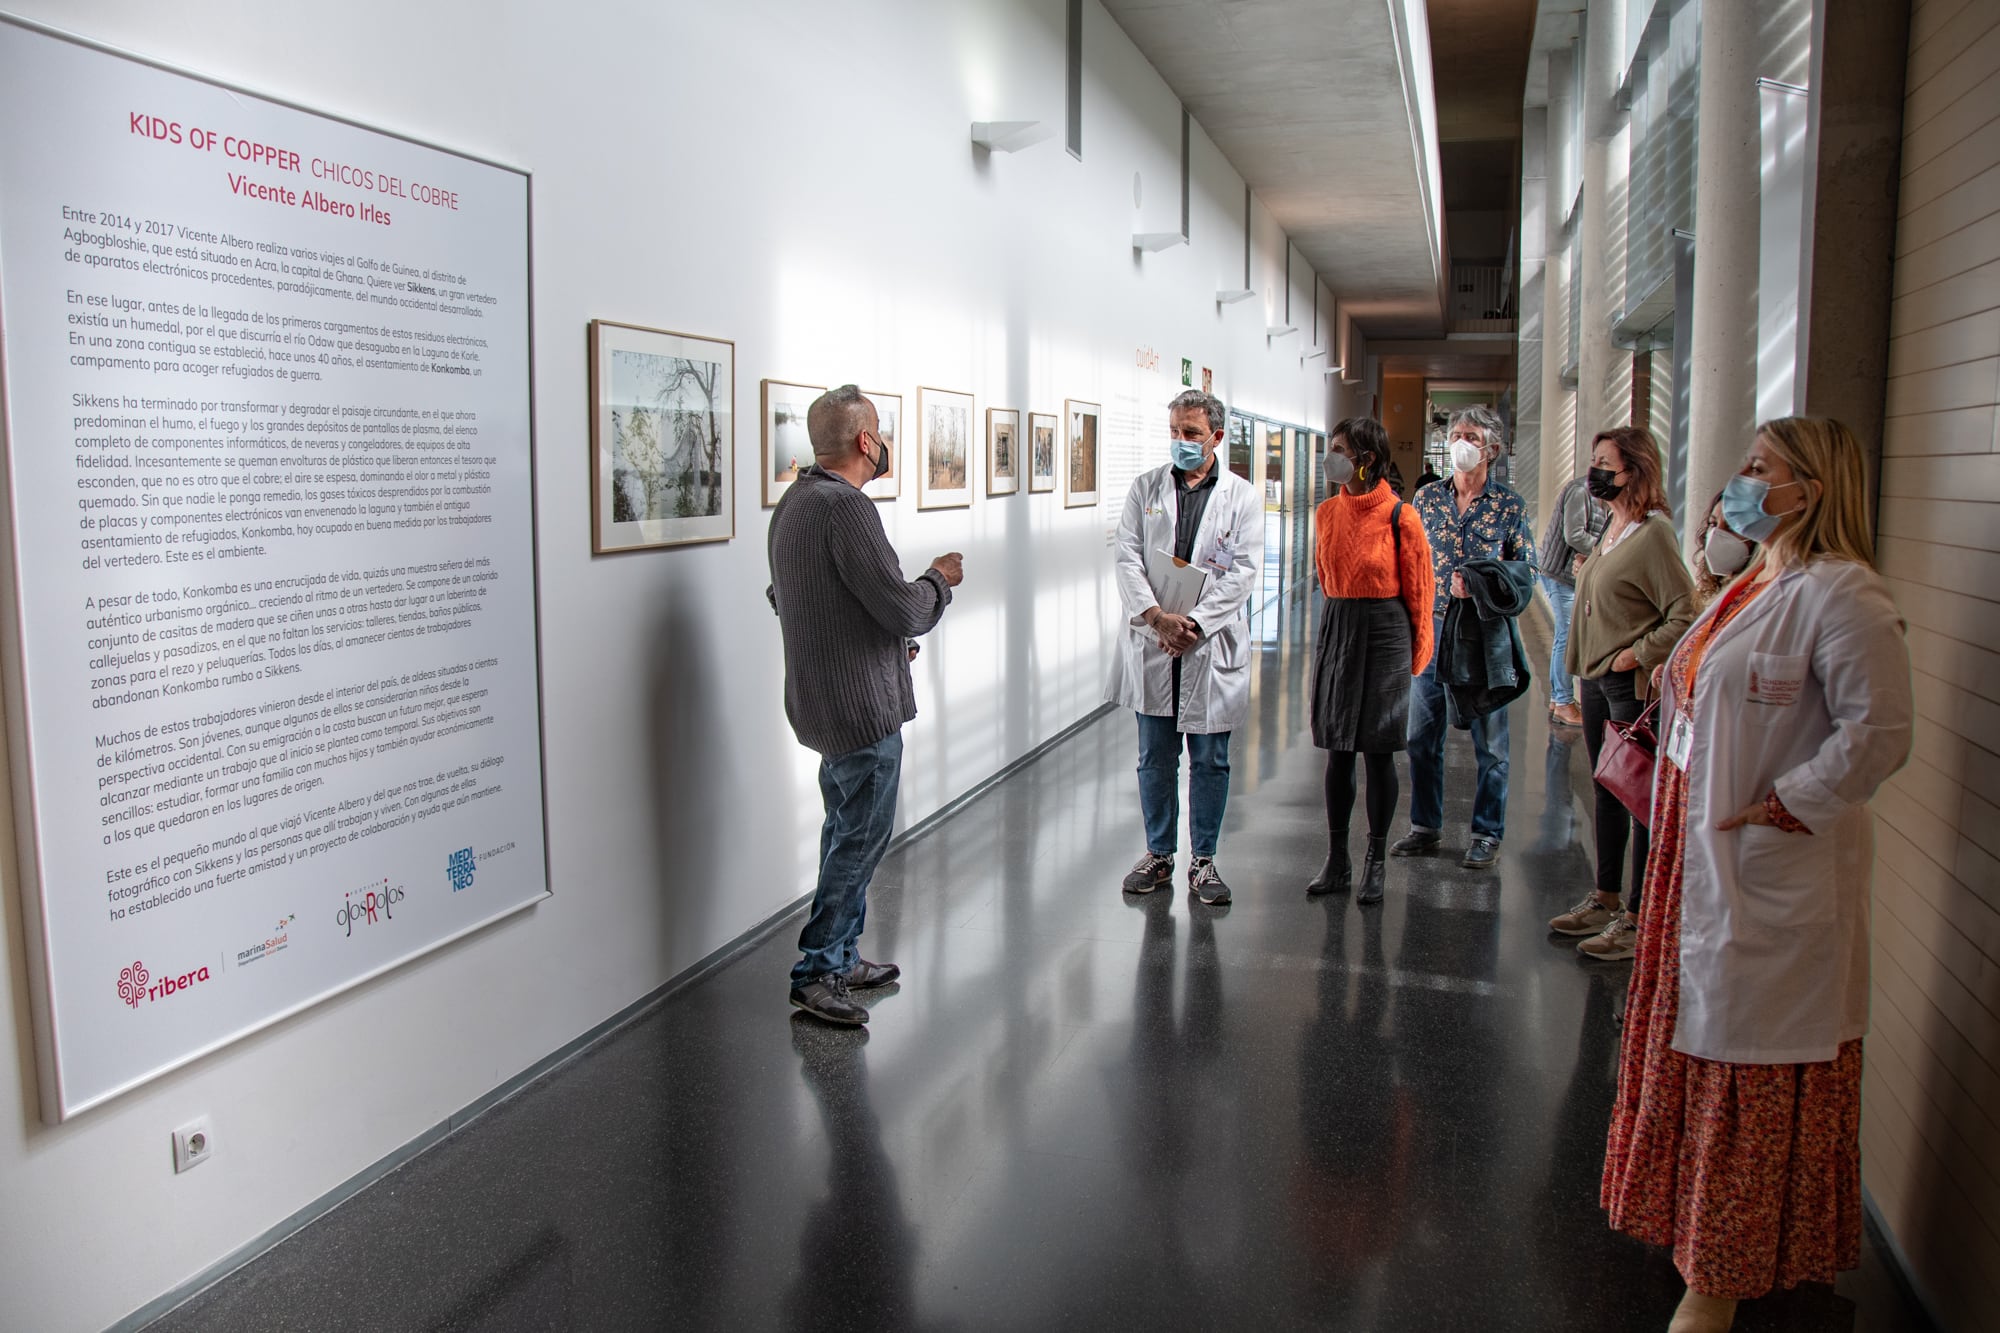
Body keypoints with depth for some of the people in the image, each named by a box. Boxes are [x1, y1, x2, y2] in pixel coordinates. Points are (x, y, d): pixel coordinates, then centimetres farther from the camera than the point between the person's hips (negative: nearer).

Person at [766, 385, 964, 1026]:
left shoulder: (792, 503, 11)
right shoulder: (846, 507, -21)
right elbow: (904, 609, -23)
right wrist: (940, 579, -1)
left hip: (819, 700, 10)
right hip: (861, 703, -10)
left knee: (845, 827, 19)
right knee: (862, 835, 0)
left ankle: (841, 957, 28)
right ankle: (817, 972, 6)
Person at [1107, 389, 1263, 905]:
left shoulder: (1242, 496, 2)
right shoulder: (1146, 488, 7)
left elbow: (1241, 573, -6)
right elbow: (1128, 559, -1)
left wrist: (1193, 622, -15)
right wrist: (1157, 616, -15)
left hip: (1212, 645, -1)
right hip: (1151, 646, 2)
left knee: (1210, 760, 6)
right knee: (1155, 757, 10)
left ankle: (1204, 860, 18)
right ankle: (1158, 853, 23)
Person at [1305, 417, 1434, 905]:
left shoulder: (1399, 516, -9)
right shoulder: (1328, 512, 6)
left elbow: (1418, 589, -4)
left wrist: (1414, 657, -1)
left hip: (1384, 634, -5)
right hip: (1335, 631, 5)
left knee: (1378, 751, 2)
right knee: (1337, 750, 8)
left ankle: (1374, 862, 14)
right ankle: (1336, 860, 17)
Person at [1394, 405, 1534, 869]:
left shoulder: (1510, 505, 0)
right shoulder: (1427, 497, 7)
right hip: (1431, 627, 3)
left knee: (1489, 741, 4)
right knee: (1423, 735, 7)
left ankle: (1486, 834, 15)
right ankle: (1426, 827, 20)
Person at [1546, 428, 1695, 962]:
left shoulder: (1653, 535, -16)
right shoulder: (1612, 529, 12)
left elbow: (1684, 616, -22)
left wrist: (1638, 655, -18)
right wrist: (1587, 662, 14)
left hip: (1633, 686, -9)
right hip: (1597, 679, 10)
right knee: (1607, 792, 17)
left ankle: (1638, 918, 7)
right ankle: (1606, 900, 29)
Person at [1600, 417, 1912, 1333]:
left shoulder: (1840, 595, -18)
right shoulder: (1753, 585, 12)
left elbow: (1877, 735, -23)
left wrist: (1778, 811, -20)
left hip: (1771, 879, -9)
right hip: (1701, 861, 10)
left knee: (1749, 1062, 4)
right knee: (1694, 1038, 20)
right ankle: (1698, 1225, 39)